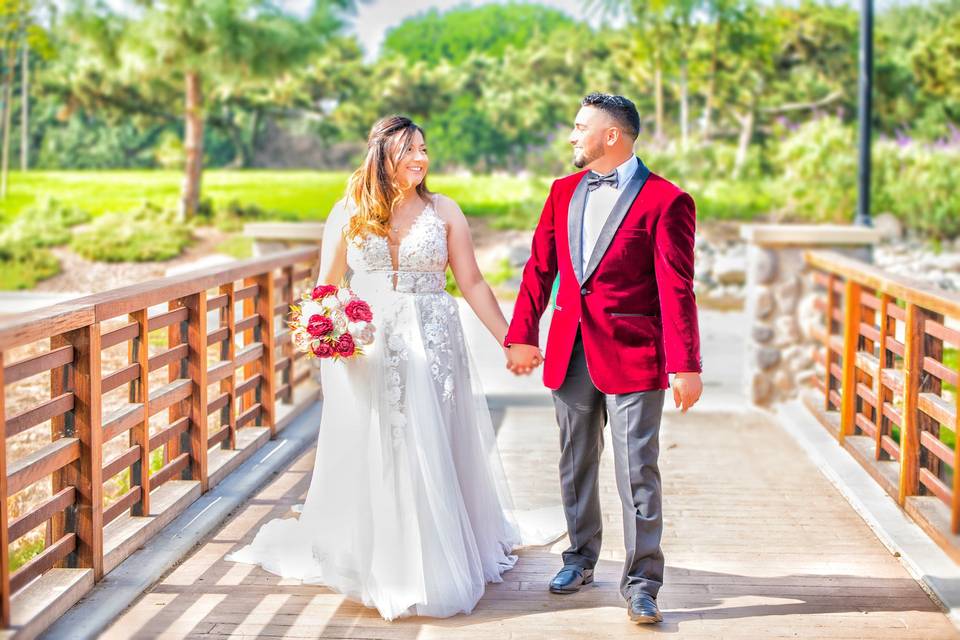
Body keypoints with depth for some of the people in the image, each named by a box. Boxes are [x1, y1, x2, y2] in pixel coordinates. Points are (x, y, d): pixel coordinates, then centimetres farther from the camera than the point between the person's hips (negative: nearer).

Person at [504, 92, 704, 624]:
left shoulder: (665, 201, -8)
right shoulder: (563, 192, 10)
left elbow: (677, 291, -12)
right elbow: (539, 269, 12)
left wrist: (685, 366, -16)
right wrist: (521, 336, 7)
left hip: (632, 355, -6)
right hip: (569, 351, 6)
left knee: (637, 472, -3)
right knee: (576, 464, 16)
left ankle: (641, 582, 7)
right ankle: (580, 558, 33)